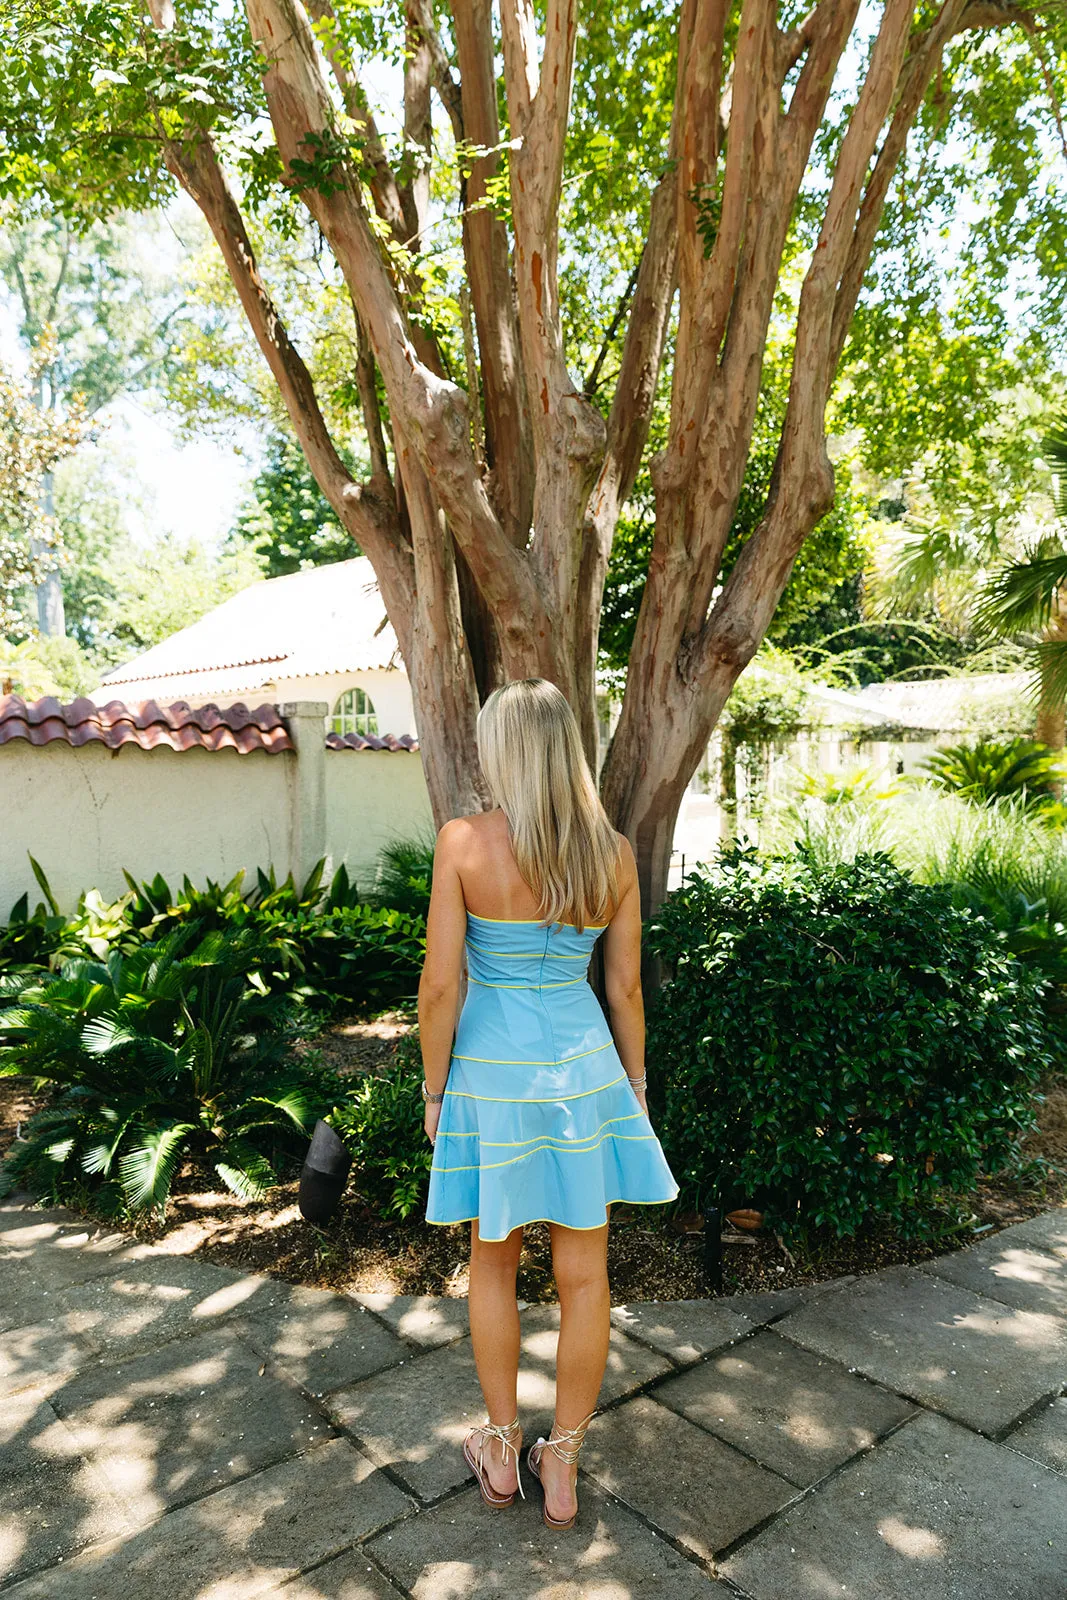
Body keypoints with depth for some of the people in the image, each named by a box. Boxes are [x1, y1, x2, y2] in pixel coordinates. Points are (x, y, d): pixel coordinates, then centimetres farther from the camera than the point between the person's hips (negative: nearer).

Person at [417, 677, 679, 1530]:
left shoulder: (464, 842, -14)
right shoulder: (613, 851, -5)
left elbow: (440, 985, -13)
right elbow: (627, 988, 1)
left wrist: (434, 1089, 0)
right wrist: (635, 1086, 13)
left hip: (491, 1070, -2)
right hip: (584, 1065, 2)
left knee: (494, 1264, 20)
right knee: (584, 1276, 15)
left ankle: (501, 1453, 37)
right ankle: (562, 1470, 31)